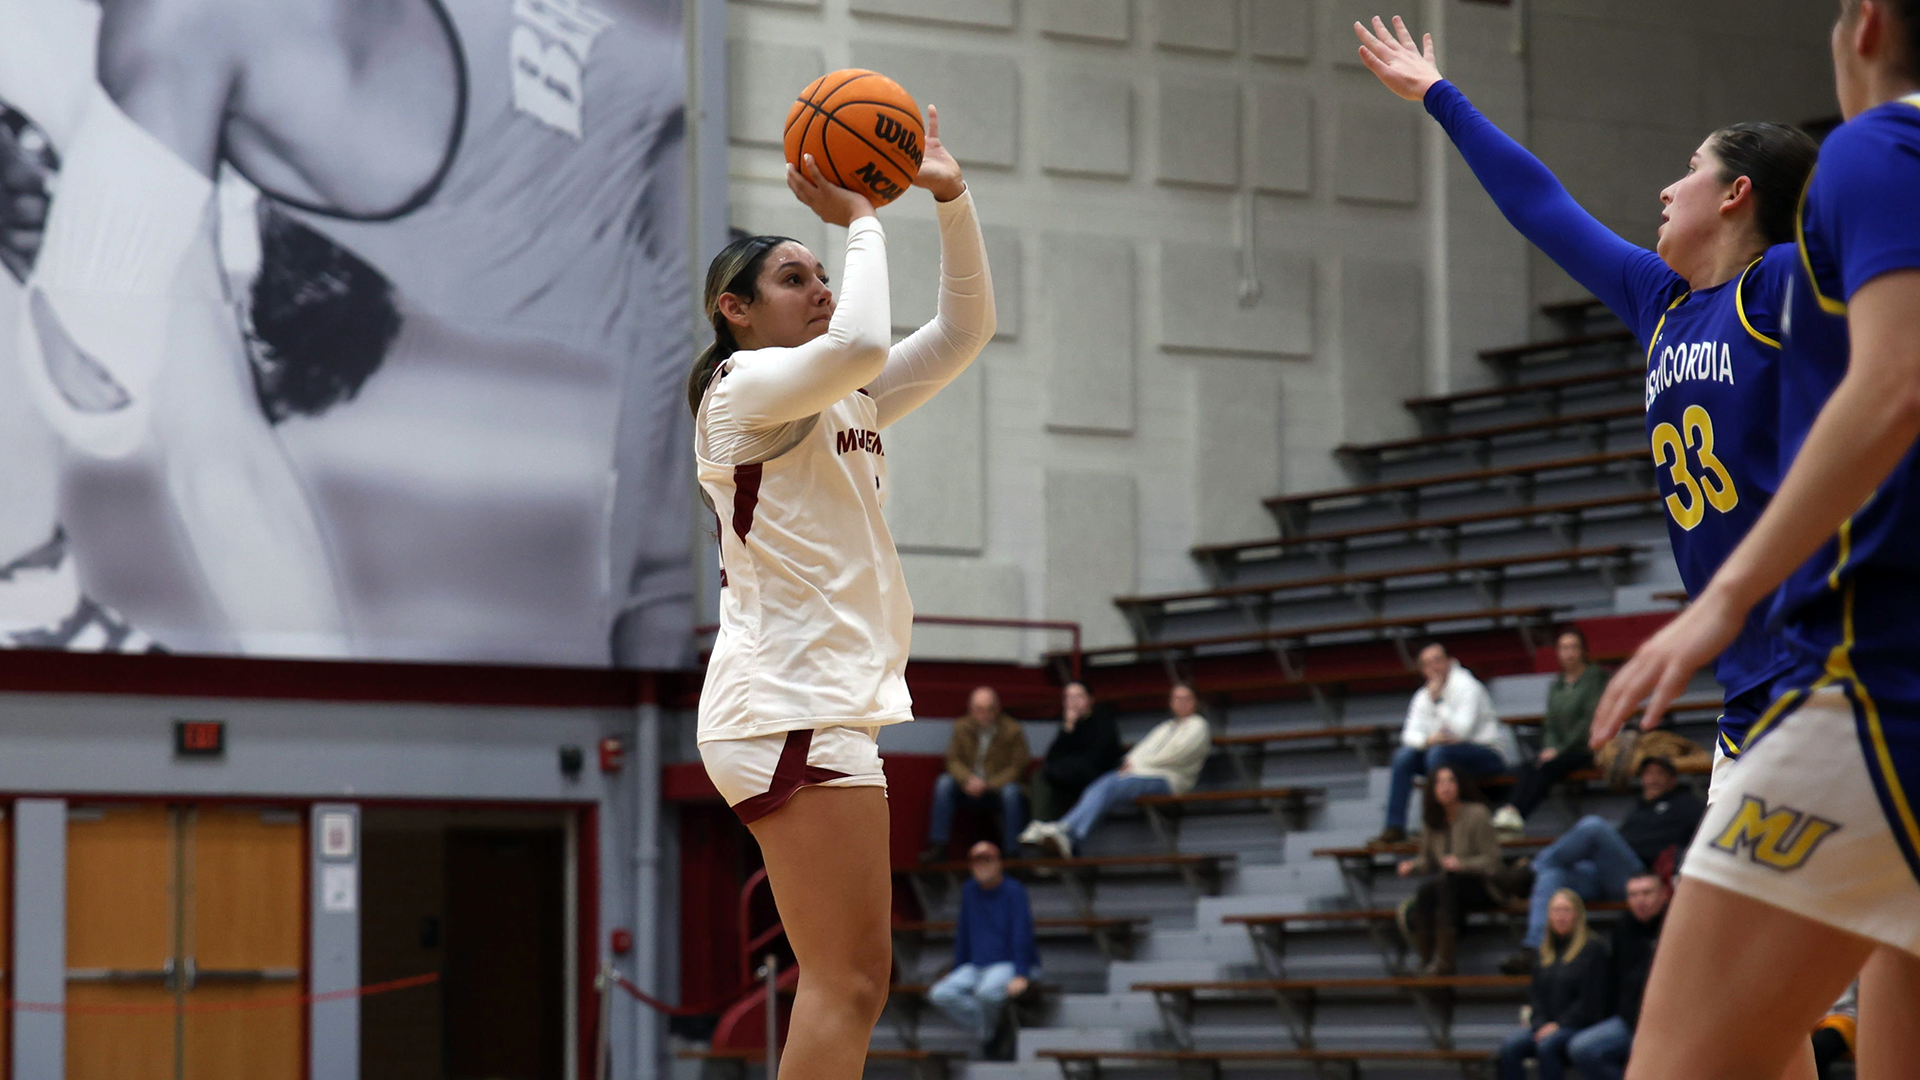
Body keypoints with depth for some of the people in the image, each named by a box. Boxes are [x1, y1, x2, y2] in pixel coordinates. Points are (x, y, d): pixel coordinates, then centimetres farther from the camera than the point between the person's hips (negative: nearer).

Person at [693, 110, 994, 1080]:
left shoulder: (844, 404, 21)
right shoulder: (743, 386, -6)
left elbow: (962, 332, 18)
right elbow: (861, 343, -25)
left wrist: (951, 199, 8)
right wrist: (859, 222, -10)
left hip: (833, 701, 10)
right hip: (791, 703, -10)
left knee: (847, 978, 8)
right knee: (848, 978, -16)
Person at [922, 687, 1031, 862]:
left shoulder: (1013, 730, -10)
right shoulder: (962, 727, 0)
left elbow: (1017, 768, -10)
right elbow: (953, 761, 0)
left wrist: (988, 785, -21)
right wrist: (968, 780, -22)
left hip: (998, 788, -3)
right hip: (970, 789, 3)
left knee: (1011, 792, -35)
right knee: (944, 783, -23)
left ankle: (1014, 852, -28)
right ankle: (938, 846, -20)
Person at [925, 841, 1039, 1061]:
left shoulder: (1014, 892, -7)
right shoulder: (969, 891, 12)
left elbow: (1022, 936, -15)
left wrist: (1021, 976, -24)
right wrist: (956, 971, 18)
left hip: (1010, 964, -6)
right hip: (976, 966, 6)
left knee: (987, 991, -39)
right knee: (940, 994, -20)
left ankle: (986, 1035, -9)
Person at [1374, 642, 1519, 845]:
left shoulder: (1467, 687, -13)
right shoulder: (1423, 696, 9)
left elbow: (1462, 730, -25)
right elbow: (1410, 735, 1)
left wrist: (1438, 700, -23)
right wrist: (1427, 740, -22)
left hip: (1492, 753, -7)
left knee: (1438, 752, -33)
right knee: (1404, 756, -10)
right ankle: (1394, 827, -13)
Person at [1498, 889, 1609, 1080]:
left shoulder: (1593, 948, -1)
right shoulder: (1544, 950, 18)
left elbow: (1590, 1000, -8)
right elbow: (1535, 994, 15)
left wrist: (1559, 1025, -14)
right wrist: (1540, 1024, -3)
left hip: (1581, 1027, -6)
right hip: (1545, 1026, 6)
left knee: (1547, 1045, -36)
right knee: (1510, 1046, -23)